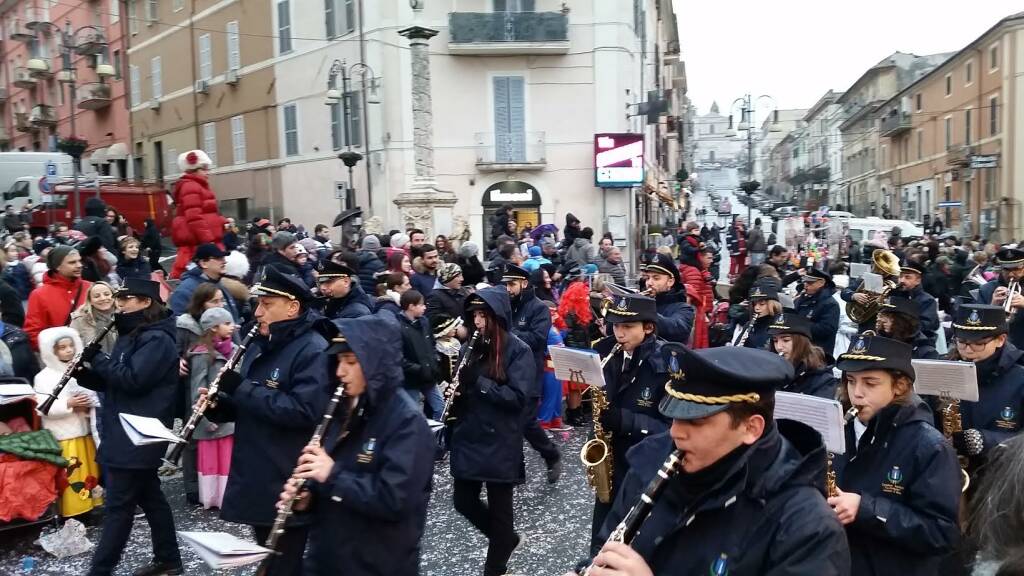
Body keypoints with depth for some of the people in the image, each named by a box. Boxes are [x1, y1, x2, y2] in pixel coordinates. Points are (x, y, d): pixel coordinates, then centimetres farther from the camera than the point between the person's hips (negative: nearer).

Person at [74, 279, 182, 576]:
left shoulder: (157, 339, -16)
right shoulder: (132, 335, 15)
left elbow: (132, 379, -25)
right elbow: (112, 381, 18)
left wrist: (97, 358, -15)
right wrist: (84, 372, -1)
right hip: (125, 435, 10)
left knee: (118, 506, -3)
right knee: (150, 497, 15)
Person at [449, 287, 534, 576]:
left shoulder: (518, 350, -10)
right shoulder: (472, 346, 7)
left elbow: (518, 397, -18)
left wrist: (479, 382, -23)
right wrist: (453, 391, -5)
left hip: (499, 443, -6)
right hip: (467, 438, 6)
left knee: (500, 506, 6)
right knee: (464, 501, 11)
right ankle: (505, 538, 35)